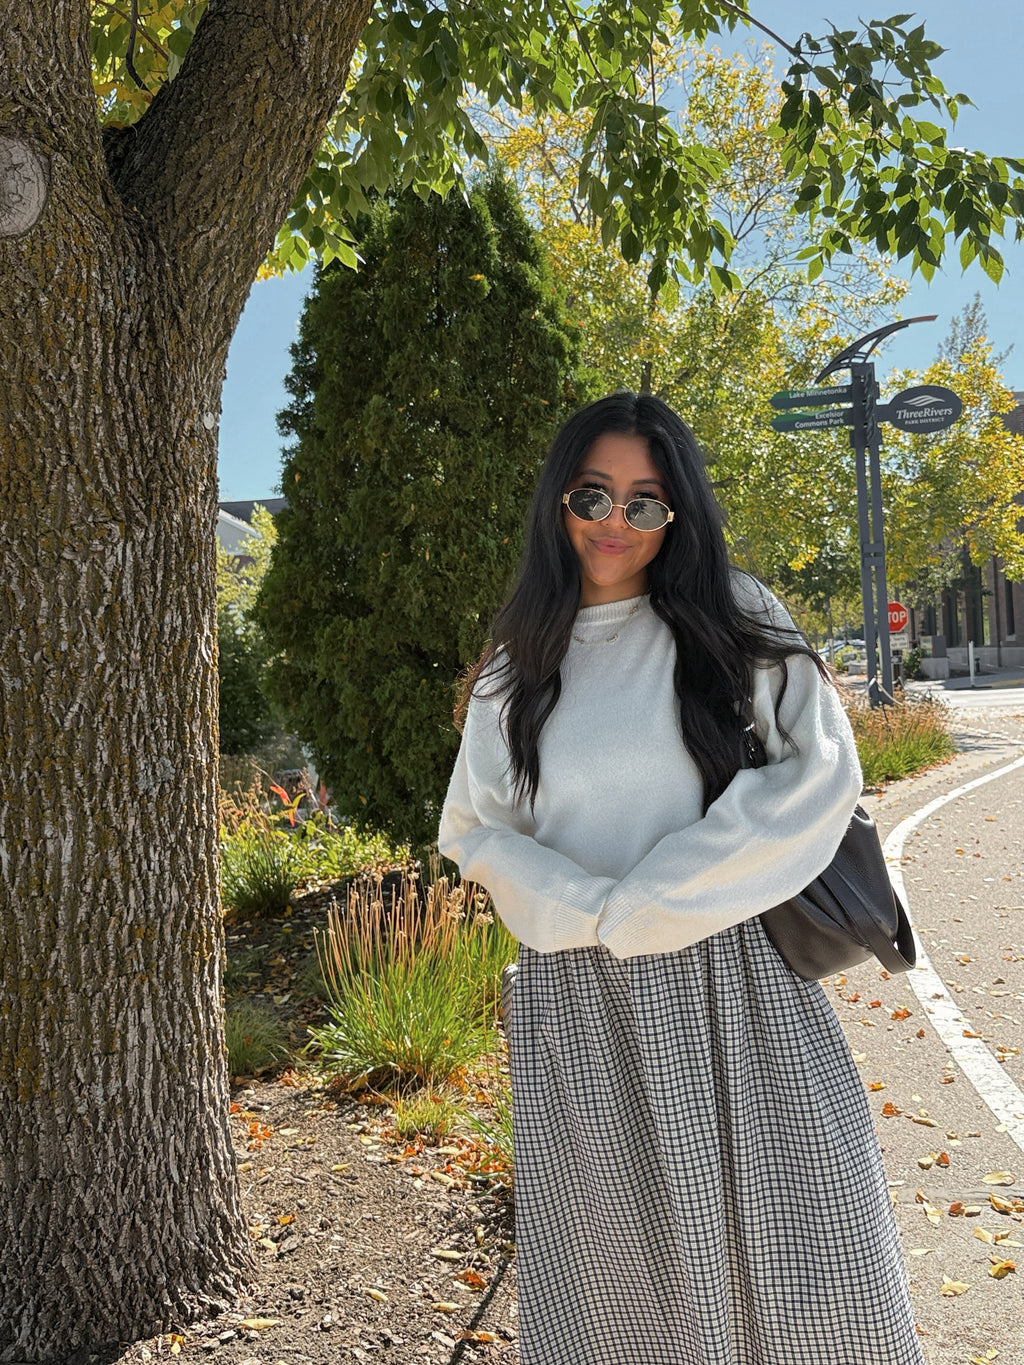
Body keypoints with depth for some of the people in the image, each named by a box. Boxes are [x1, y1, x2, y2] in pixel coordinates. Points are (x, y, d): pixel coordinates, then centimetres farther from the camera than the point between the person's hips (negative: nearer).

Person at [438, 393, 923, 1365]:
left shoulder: (730, 617, 2)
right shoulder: (517, 665, 10)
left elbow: (820, 771, -8)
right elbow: (474, 829, 9)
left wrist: (644, 905, -11)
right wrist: (590, 913, -9)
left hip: (729, 983, -2)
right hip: (577, 1004, 2)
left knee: (800, 1265, 1)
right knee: (619, 1275, 10)